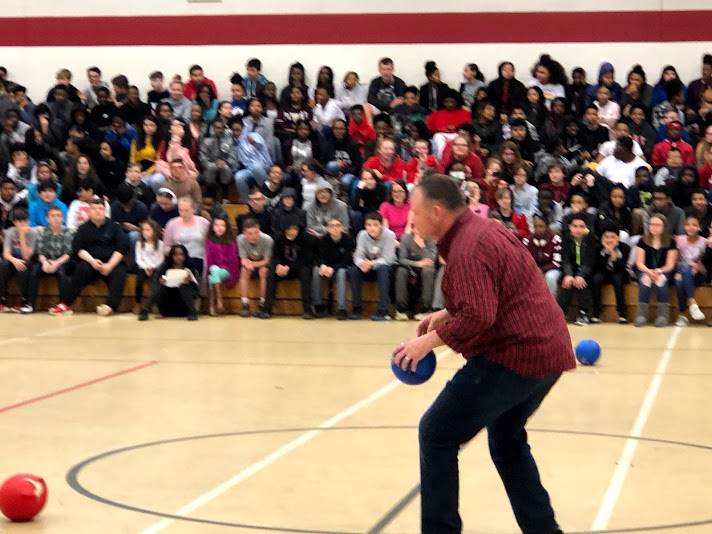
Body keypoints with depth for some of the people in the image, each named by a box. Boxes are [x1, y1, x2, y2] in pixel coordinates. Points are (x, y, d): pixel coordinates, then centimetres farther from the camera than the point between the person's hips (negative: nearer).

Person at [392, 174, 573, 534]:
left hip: (514, 355, -11)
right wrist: (446, 314, 14)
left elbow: (478, 317, -25)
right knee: (507, 441, 26)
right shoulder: (483, 231, 15)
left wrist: (430, 340, -15)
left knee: (437, 434, -3)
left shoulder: (468, 247, -17)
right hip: (546, 350, 11)